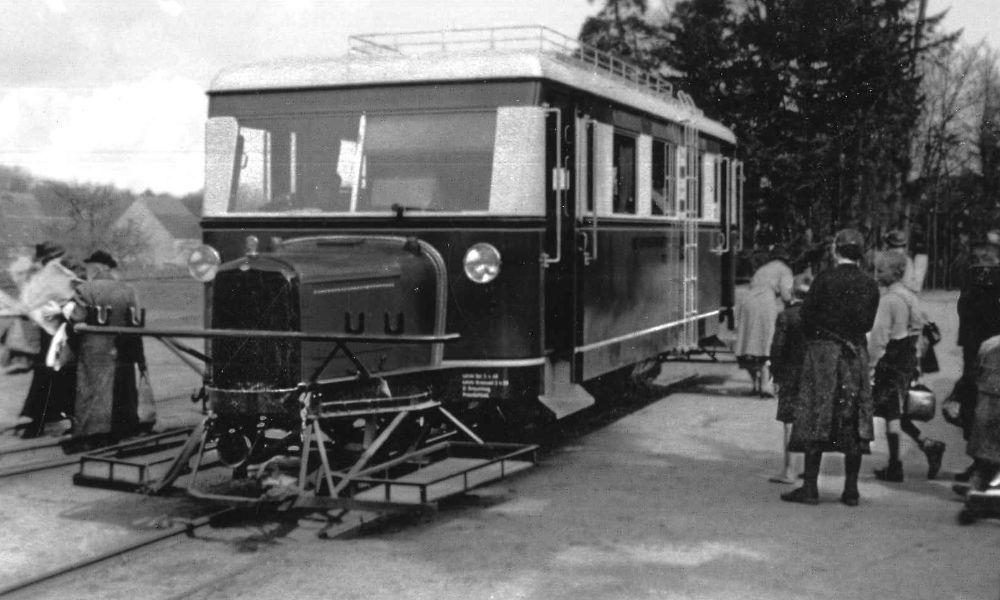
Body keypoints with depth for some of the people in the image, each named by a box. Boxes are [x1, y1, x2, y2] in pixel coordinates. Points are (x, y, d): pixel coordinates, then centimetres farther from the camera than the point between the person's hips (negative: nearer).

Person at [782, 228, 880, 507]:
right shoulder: (870, 285, 4)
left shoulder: (824, 280, -9)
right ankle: (851, 489, 10)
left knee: (816, 421, 0)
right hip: (856, 354, 4)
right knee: (853, 423, 7)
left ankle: (810, 488, -1)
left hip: (823, 351, -4)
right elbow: (868, 323, 7)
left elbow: (806, 319, -6)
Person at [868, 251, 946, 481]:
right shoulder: (911, 296, 10)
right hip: (909, 359, 8)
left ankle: (894, 467, 5)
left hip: (891, 359, -8)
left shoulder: (888, 299, -15)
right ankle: (928, 445, 10)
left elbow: (879, 335, -17)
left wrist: (871, 362, -12)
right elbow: (919, 326, 16)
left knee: (890, 412, 0)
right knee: (894, 411, 17)